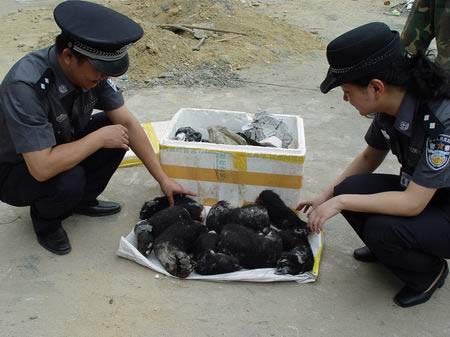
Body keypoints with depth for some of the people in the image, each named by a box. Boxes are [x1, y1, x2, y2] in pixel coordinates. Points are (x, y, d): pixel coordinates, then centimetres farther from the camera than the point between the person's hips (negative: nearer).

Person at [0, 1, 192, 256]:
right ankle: (46, 221, 0)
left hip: (60, 148, 6)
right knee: (69, 178, -35)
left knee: (118, 132, -12)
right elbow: (42, 168, -40)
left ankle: (83, 200, 9)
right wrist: (100, 137, -30)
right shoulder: (25, 88, -37)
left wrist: (163, 179, -10)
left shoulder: (91, 69, -17)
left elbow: (128, 123, -10)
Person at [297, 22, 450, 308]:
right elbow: (370, 157, 6)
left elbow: (412, 203, -32)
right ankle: (386, 249, 14)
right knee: (347, 190, -14)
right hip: (417, 190, 7)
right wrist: (327, 196, 4)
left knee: (382, 228, -30)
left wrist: (340, 202, -27)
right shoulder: (391, 106, -12)